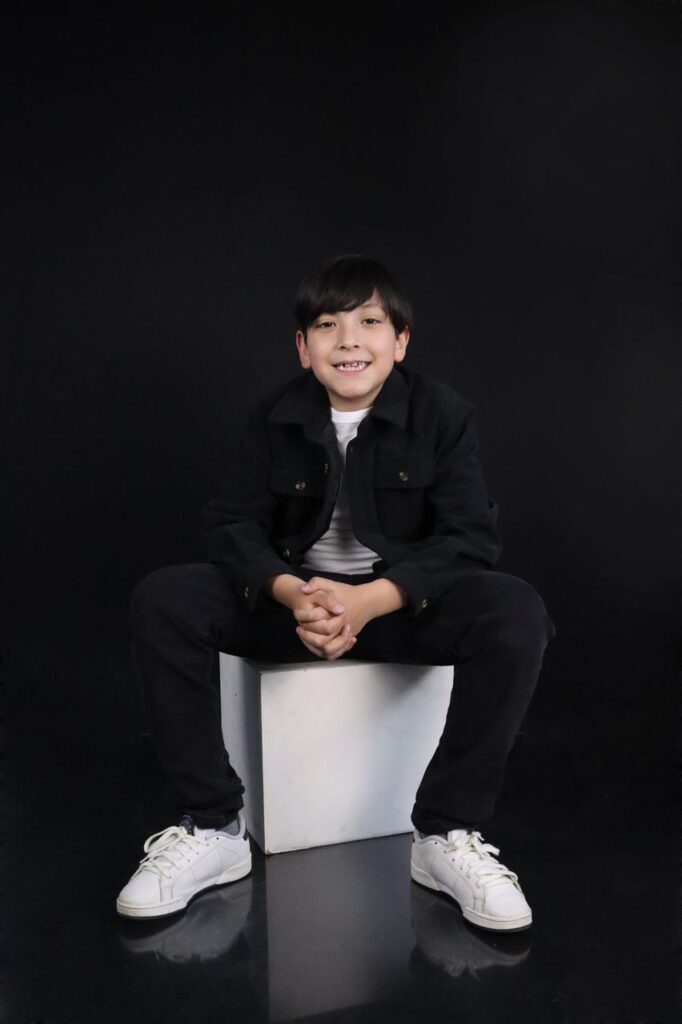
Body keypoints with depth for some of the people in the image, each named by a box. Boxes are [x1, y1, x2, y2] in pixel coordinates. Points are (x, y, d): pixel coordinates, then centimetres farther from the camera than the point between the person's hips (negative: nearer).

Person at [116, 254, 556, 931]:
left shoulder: (443, 413, -5)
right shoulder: (273, 418, 1)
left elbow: (471, 537, -13)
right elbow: (231, 524, -4)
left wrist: (372, 600, -29)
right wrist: (292, 593, -26)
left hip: (402, 601, -1)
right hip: (293, 597, 2)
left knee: (517, 613, -31)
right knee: (161, 601, -21)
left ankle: (446, 832, -16)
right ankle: (212, 826, -11)